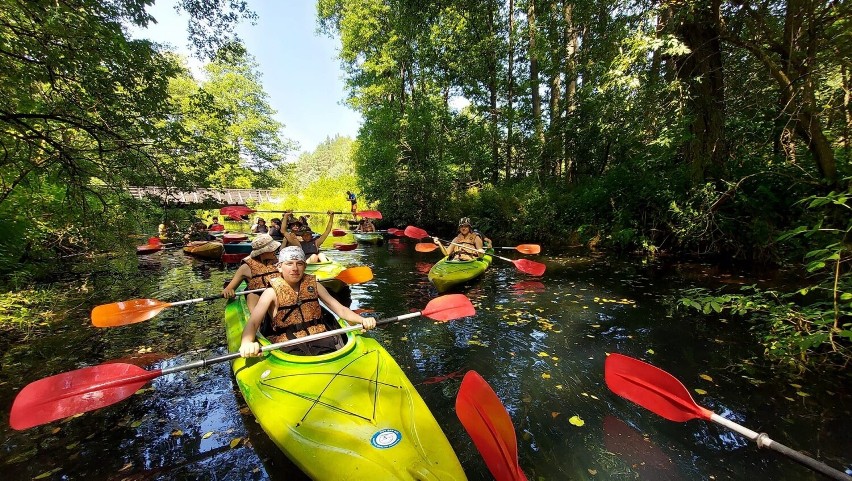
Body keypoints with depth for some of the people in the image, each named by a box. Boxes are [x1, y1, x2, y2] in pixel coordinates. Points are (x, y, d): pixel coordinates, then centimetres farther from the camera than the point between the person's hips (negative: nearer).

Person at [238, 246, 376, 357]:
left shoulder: (313, 285, 10)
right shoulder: (272, 293, 2)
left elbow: (340, 309, 7)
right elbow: (252, 323, -10)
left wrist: (362, 320, -11)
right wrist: (247, 344, -34)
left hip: (319, 339, 3)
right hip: (288, 345, -2)